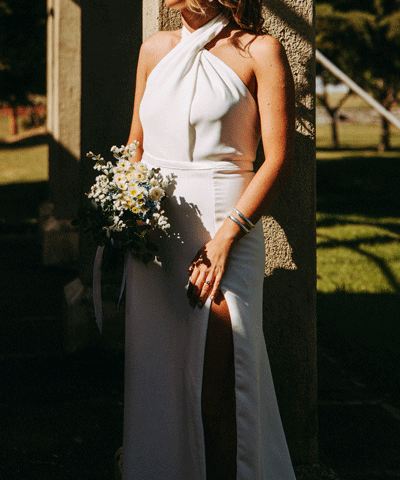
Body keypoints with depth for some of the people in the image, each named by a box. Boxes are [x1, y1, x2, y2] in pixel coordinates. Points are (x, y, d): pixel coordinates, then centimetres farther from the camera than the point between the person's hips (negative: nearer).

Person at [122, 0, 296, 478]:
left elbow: (278, 160, -7)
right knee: (155, 379, 6)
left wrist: (224, 239, -15)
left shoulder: (259, 52, -3)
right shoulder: (156, 49, 12)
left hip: (225, 225, -5)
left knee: (218, 382, -7)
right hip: (153, 235, 5)